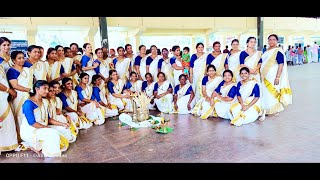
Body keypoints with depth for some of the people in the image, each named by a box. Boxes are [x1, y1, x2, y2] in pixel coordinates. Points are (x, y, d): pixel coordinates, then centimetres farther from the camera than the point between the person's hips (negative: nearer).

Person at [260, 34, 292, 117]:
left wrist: (277, 78, -24)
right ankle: (267, 110, 23)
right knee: (266, 93, 12)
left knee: (273, 93, 0)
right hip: (265, 76, 8)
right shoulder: (266, 51, 12)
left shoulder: (278, 51, -12)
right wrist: (261, 75, 17)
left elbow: (281, 65, -19)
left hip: (273, 77, -7)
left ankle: (275, 110, 14)